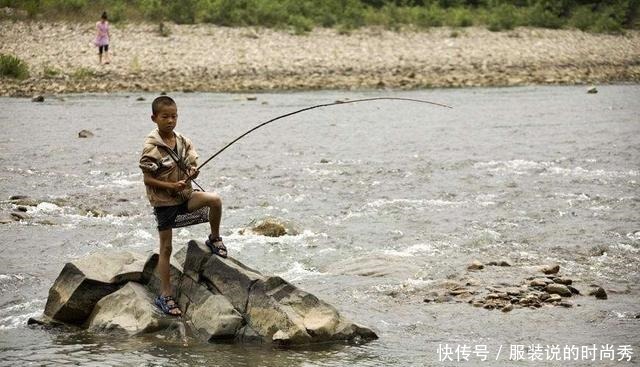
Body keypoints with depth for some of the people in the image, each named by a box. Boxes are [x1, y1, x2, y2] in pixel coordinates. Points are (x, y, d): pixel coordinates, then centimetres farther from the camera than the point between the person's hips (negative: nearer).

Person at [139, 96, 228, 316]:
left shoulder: (183, 142, 2)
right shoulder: (152, 147, -14)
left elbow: (191, 167, 10)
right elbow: (148, 179, -14)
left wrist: (193, 172, -14)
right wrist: (172, 186, -24)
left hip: (184, 196, 4)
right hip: (163, 201, -4)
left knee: (215, 200, -21)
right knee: (166, 248, 0)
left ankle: (214, 239, 5)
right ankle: (165, 295, 9)